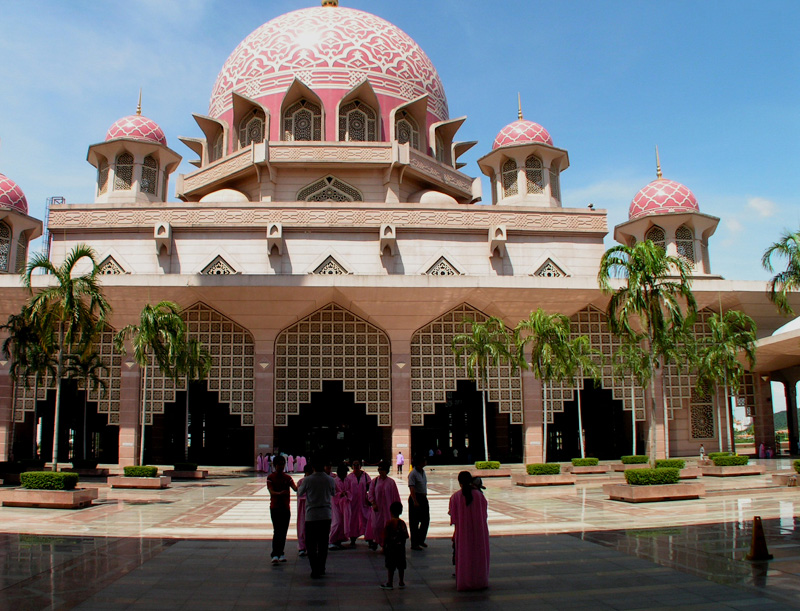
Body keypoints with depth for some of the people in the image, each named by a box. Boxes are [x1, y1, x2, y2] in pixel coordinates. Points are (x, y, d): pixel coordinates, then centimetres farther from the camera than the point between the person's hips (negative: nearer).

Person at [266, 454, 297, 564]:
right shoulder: (270, 477, -2)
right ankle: (275, 555, -17)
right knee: (277, 531, -13)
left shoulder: (288, 478, 7)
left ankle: (281, 553, 18)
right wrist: (279, 493, -36)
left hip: (286, 507, 4)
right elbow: (271, 491, -15)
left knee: (284, 531, 7)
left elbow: (295, 488, -9)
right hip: (275, 507, -4)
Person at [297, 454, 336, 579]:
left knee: (311, 544, 5)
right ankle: (321, 569, 21)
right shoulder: (330, 480, -2)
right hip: (326, 516, 3)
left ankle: (315, 571, 0)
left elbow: (300, 492, 8)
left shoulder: (308, 480, -10)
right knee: (323, 543, 14)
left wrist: (299, 487, 28)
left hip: (311, 516, -3)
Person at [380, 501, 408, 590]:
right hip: (401, 547, 4)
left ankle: (390, 583, 5)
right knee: (401, 566, 13)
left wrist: (384, 547, -2)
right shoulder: (402, 523, -1)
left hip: (391, 547, -4)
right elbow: (405, 536, 4)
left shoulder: (389, 523, -13)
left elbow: (385, 537, -12)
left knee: (390, 566, 2)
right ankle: (401, 582, 21)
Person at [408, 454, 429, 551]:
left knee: (426, 520, 13)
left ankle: (421, 540, 31)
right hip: (415, 498, -8)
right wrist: (415, 501, -27)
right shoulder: (413, 473, -17)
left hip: (423, 498, 8)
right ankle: (414, 544, 9)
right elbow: (412, 488, -22)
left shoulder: (423, 471, 9)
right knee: (414, 522, 1)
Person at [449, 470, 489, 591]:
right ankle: (480, 581, 21)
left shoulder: (455, 497, -10)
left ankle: (463, 582, 15)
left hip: (463, 531, -1)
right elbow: (485, 513, 0)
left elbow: (453, 516, -5)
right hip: (478, 530, 1)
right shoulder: (479, 495, -7)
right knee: (479, 555, 14)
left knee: (463, 556, 11)